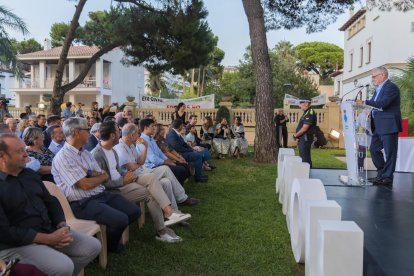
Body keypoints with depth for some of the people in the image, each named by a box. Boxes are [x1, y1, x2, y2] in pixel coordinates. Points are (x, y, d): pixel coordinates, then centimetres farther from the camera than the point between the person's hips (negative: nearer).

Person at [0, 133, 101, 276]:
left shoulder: (29, 174, 11)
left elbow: (51, 201, 14)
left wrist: (62, 226, -6)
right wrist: (48, 239, -20)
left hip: (50, 231, 8)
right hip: (17, 244, -8)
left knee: (93, 246, 2)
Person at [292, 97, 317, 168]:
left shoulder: (309, 113, -16)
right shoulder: (306, 113, 17)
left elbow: (304, 128, -21)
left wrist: (295, 135, -9)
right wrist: (296, 135, 8)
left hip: (306, 138, -11)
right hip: (303, 138, 11)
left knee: (305, 159, -8)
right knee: (302, 158, 16)